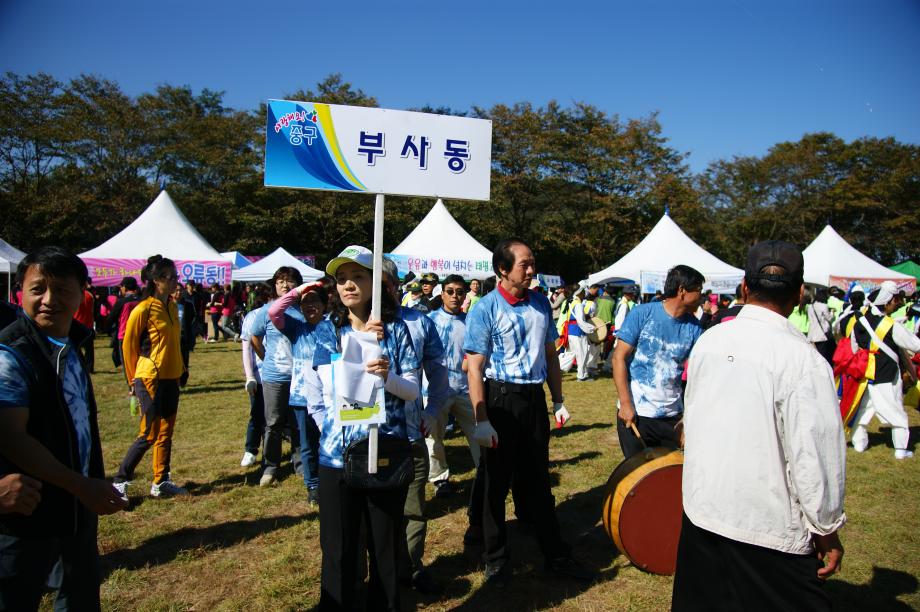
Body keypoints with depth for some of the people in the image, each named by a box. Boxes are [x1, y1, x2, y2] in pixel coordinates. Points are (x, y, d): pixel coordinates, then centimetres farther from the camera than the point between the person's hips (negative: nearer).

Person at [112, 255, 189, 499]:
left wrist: (180, 368, 14)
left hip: (171, 379, 8)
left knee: (165, 433, 12)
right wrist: (135, 380, 0)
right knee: (149, 435, -2)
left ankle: (161, 482, 22)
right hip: (151, 380, -7)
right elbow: (128, 345, -7)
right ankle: (119, 481, 12)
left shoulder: (172, 307, 9)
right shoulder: (143, 309, -14)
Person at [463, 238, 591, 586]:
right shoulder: (485, 309, -12)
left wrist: (558, 400, 13)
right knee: (496, 482, 9)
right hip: (500, 398, -5)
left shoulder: (541, 304, 5)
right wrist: (481, 420, -19)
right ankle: (495, 559, 26)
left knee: (538, 481, 16)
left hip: (534, 398, 5)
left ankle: (556, 557, 28)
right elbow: (474, 367, -15)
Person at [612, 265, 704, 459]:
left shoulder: (694, 327, 2)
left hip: (672, 416, 4)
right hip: (635, 413, -3)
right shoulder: (642, 314, -9)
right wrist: (625, 404, -15)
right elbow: (619, 357, -9)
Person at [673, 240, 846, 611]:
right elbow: (816, 452, -17)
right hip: (769, 527, -5)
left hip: (701, 509, 6)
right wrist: (827, 528, -3)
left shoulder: (708, 340, -1)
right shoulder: (803, 359, -19)